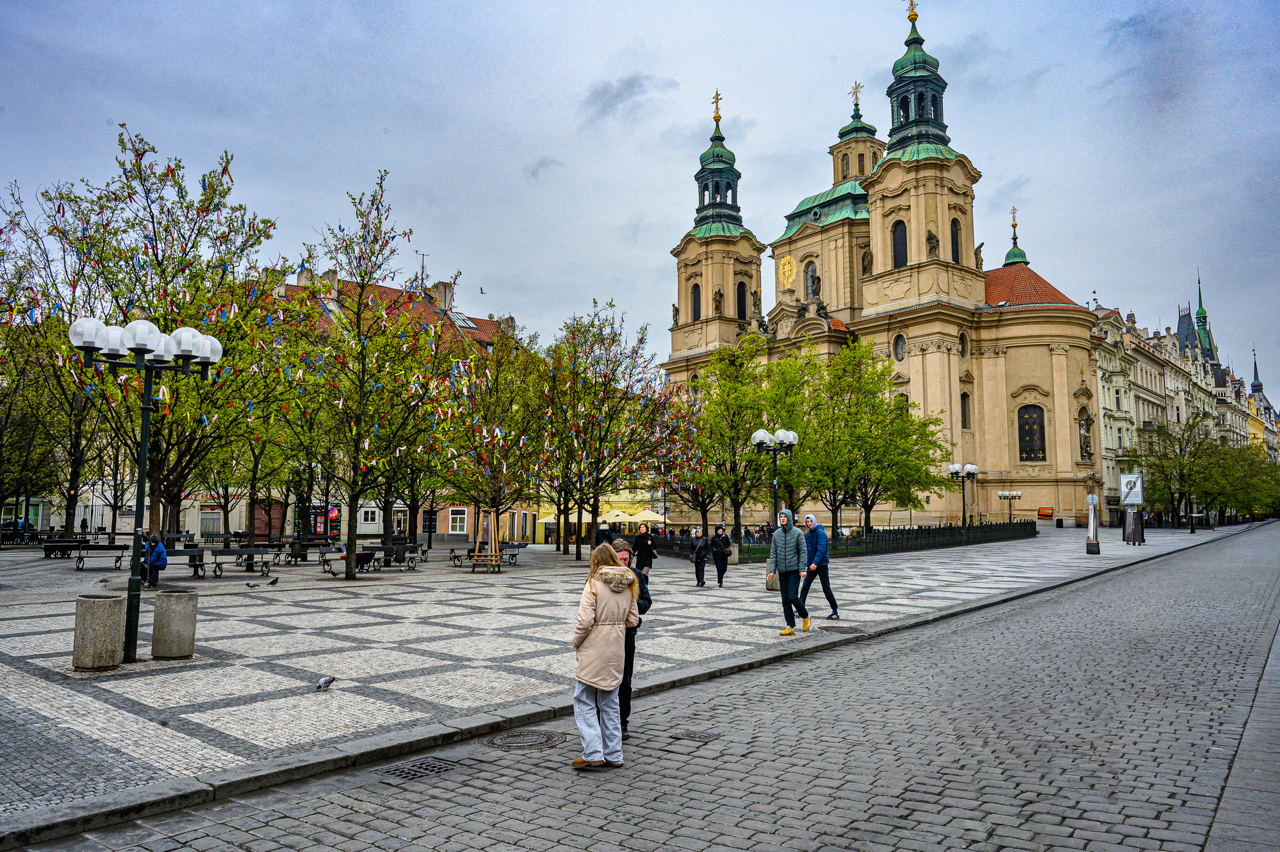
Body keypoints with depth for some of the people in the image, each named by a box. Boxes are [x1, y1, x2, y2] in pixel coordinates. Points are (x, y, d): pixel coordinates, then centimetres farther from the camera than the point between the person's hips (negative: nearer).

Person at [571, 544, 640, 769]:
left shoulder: (594, 584, -13)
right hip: (617, 651, 6)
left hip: (593, 651, -6)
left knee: (584, 701, 4)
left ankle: (593, 754, -1)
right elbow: (633, 620, 7)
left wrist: (577, 641, -2)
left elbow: (585, 621, -18)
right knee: (610, 703, 15)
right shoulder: (630, 585, 5)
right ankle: (613, 755, 19)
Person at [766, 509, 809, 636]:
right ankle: (790, 627, 8)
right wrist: (772, 570, 1)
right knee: (785, 599, 3)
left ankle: (806, 617, 14)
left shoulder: (798, 533, -4)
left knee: (792, 596, -11)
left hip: (795, 570, -4)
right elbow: (773, 553, 9)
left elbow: (803, 552, -4)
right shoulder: (776, 534, 7)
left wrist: (803, 569, -11)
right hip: (782, 571, 4)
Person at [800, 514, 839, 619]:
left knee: (826, 589, -3)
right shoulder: (808, 534, 10)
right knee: (804, 588, 4)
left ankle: (836, 611, 7)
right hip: (812, 565, 7)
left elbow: (821, 549, -21)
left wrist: (815, 563, -29)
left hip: (821, 564, -7)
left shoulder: (820, 533, -13)